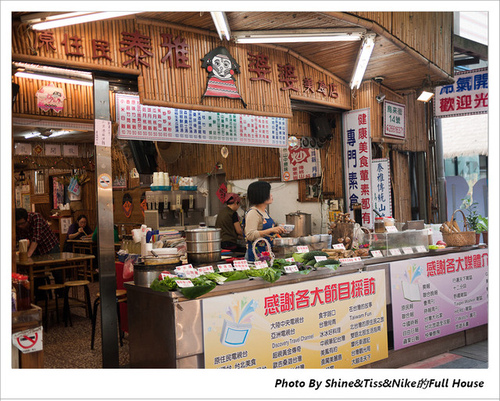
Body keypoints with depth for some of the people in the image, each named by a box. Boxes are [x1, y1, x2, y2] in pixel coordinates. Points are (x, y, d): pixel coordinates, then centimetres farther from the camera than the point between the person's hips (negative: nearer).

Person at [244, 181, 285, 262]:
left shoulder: (264, 212, 16)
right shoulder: (252, 213, -13)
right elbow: (250, 235, -23)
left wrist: (276, 230, 13)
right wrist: (271, 230, -25)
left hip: (267, 252, 9)